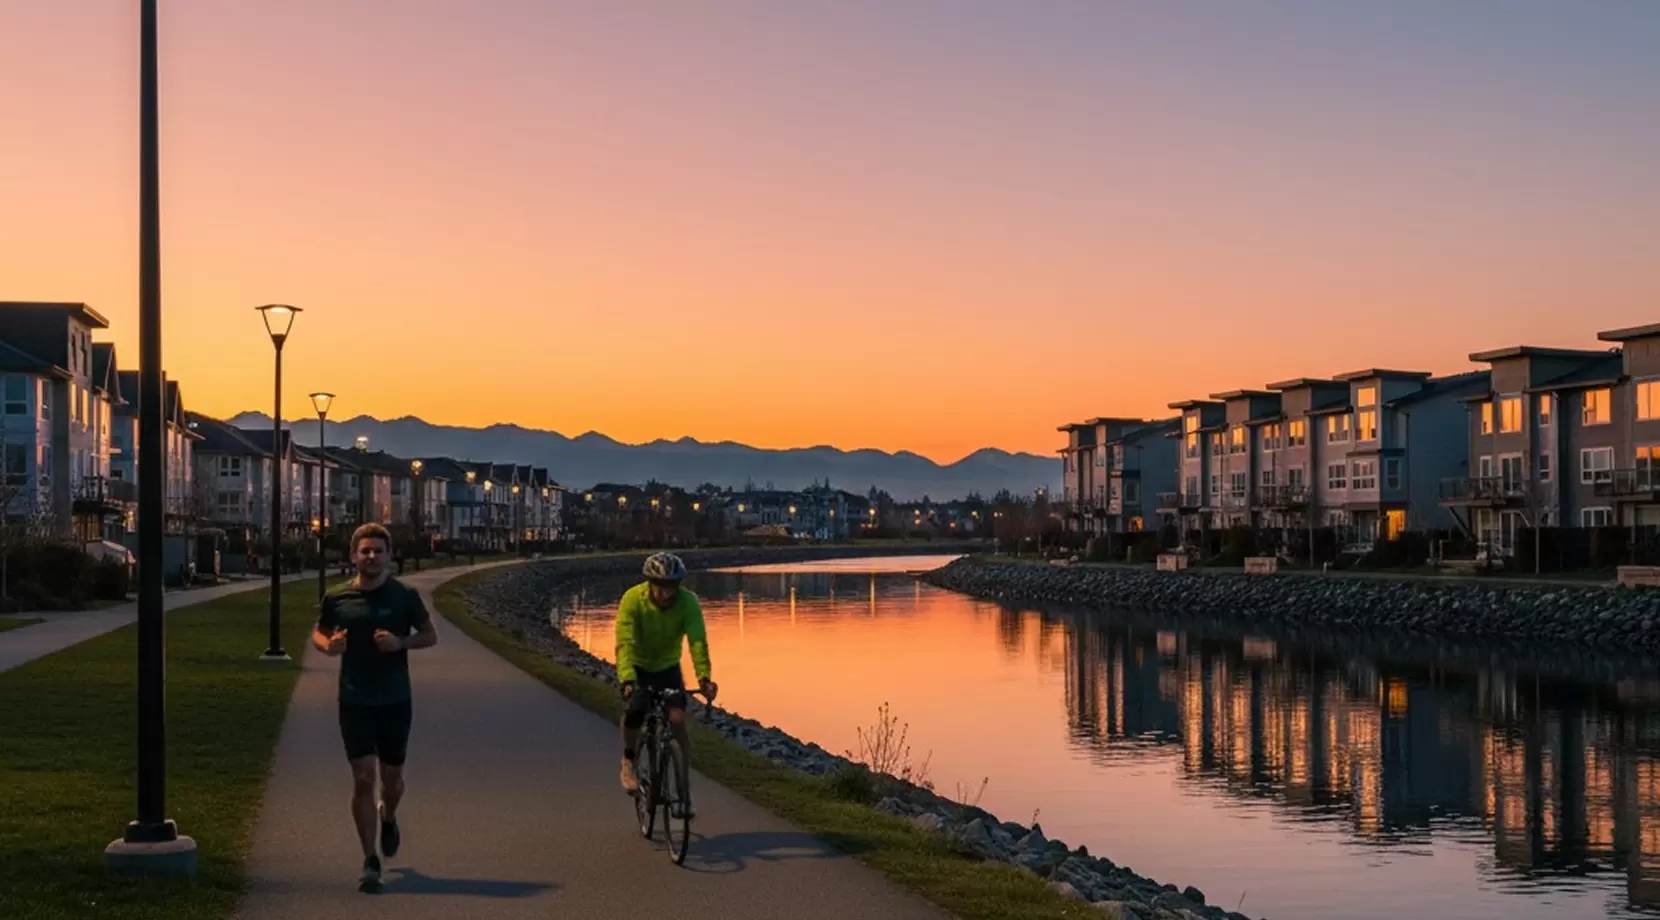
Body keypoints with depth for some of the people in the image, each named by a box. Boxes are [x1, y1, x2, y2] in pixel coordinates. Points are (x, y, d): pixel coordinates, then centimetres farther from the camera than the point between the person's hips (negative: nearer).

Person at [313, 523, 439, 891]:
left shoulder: (404, 595, -3)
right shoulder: (337, 599, -1)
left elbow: (430, 635, 4)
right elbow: (318, 632, 14)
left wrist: (400, 642, -16)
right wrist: (327, 646, -10)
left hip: (395, 701, 1)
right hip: (355, 702, 0)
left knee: (391, 777, 13)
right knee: (363, 779, -7)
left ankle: (388, 817, 49)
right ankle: (370, 862, 3)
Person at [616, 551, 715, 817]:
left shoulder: (688, 602, -23)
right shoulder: (633, 599, -27)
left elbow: (697, 642, -32)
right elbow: (625, 643, -34)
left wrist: (704, 677, -47)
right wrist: (628, 680, -48)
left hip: (668, 666, 1)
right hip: (638, 666, -1)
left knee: (678, 721, -15)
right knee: (635, 707, -29)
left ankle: (684, 791, -4)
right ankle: (628, 761, -2)